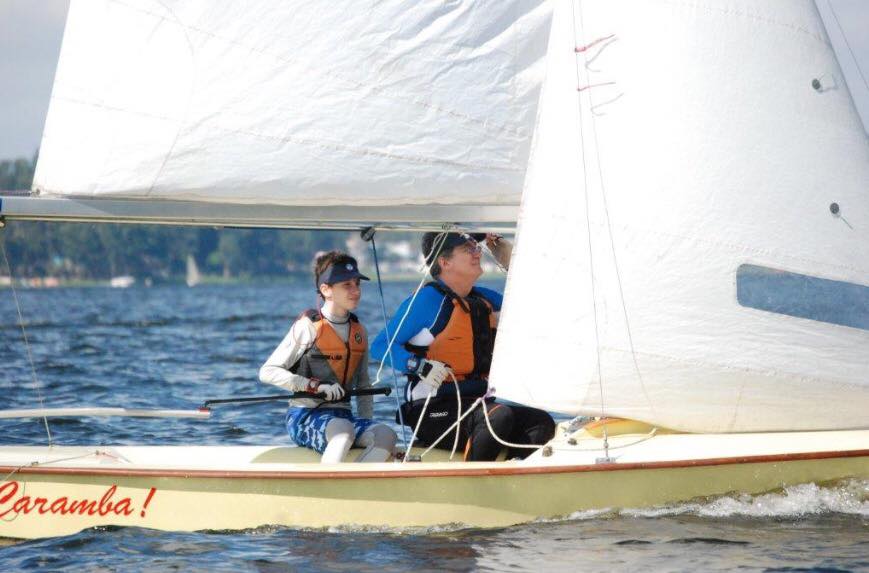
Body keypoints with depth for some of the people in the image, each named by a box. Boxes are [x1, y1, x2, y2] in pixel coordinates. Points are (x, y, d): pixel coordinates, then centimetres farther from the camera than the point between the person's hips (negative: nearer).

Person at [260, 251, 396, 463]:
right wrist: (316, 387, -17)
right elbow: (267, 372, -8)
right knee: (344, 430, -38)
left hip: (342, 414, 6)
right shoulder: (309, 326, -4)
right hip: (305, 415, -6)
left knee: (386, 435, -24)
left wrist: (367, 426, 10)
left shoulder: (358, 331, 14)